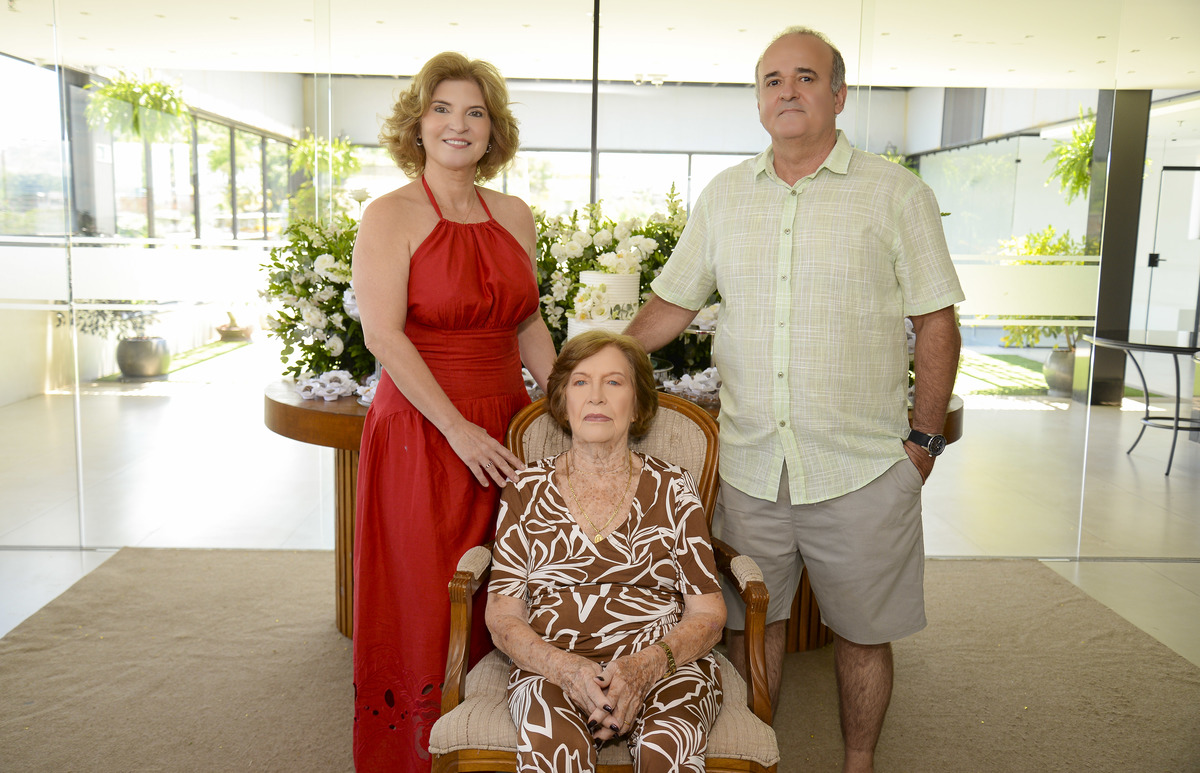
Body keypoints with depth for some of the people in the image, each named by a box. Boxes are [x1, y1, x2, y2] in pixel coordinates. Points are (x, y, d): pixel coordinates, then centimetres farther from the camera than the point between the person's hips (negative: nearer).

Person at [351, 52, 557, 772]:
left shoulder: (515, 216, 11)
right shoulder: (391, 217, -5)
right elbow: (384, 336, -13)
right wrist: (459, 430, -17)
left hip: (507, 425, 5)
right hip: (421, 433, -5)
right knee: (427, 607, 4)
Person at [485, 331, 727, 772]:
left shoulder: (671, 488, 11)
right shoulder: (527, 489, 11)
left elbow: (708, 615, 6)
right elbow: (503, 619, 6)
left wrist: (643, 667, -14)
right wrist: (568, 669, -15)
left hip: (665, 665, 1)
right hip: (553, 667, 0)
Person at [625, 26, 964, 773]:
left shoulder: (897, 194, -2)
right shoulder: (723, 195, 7)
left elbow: (936, 323, -1)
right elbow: (673, 303, 11)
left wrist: (924, 438, -3)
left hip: (862, 466, -2)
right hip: (748, 461, 3)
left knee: (863, 630, 11)